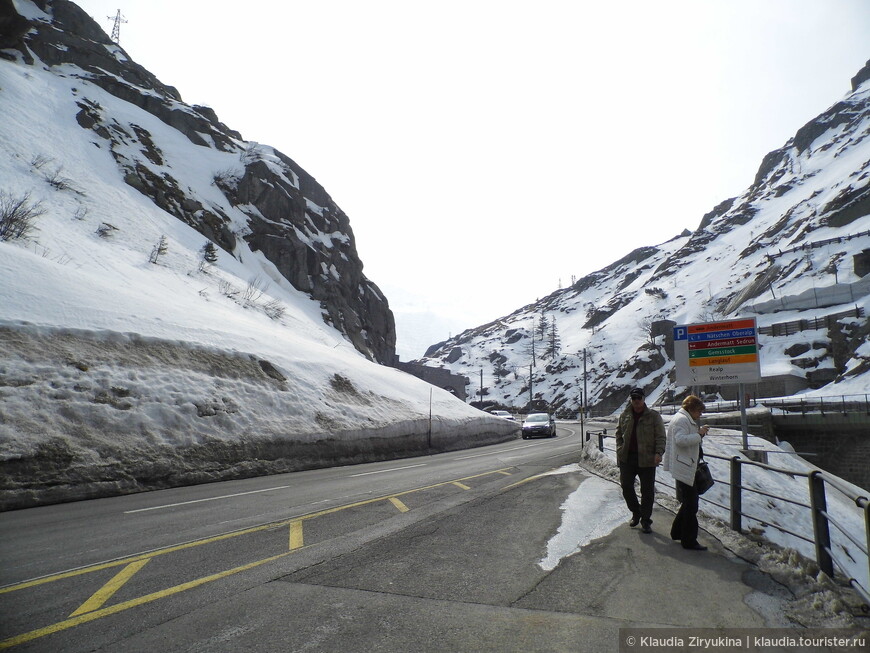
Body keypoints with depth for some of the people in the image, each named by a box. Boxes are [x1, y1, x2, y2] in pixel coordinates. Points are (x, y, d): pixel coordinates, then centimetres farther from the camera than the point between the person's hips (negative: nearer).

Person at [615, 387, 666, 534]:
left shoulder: (654, 416, -4)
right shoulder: (624, 416, 5)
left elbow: (661, 437, -5)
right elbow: (619, 433, 17)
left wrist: (658, 453, -19)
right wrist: (620, 449, 5)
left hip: (646, 460, -3)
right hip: (627, 458, 3)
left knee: (647, 491, 4)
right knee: (626, 487, 7)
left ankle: (645, 521, 20)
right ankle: (636, 513, 30)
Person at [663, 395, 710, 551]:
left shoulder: (686, 420, 21)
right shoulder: (682, 419, -14)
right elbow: (681, 440, -27)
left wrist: (699, 433, 14)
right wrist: (699, 434, -22)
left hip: (687, 468, 11)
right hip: (684, 468, -11)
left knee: (689, 502, 18)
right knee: (691, 505, -5)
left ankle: (677, 532, 29)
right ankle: (689, 541, 4)